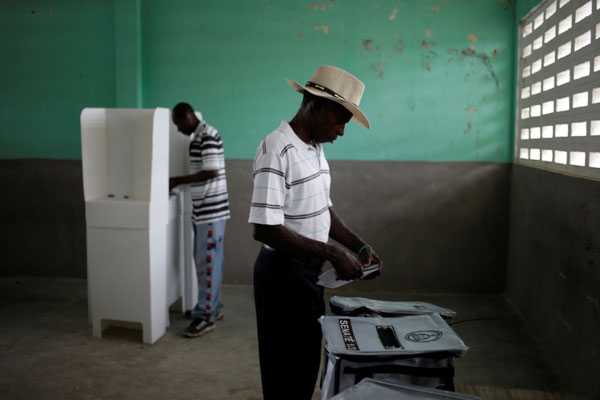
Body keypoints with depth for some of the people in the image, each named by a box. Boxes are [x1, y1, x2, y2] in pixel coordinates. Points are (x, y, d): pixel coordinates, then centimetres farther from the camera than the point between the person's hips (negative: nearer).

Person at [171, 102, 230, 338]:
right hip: (201, 211, 10)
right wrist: (180, 182, 10)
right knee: (206, 261, 15)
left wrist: (177, 181, -16)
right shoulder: (197, 138, 15)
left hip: (211, 211, -10)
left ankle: (206, 316, 2)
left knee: (207, 263, -5)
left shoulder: (208, 136, -15)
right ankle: (214, 307, 26)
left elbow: (211, 172, -22)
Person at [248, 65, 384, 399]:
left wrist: (361, 247, 5)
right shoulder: (277, 150, -21)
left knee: (307, 366, 21)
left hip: (309, 271, 9)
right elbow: (265, 229, -27)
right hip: (284, 274, -9)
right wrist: (332, 253, -25)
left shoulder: (315, 148, 7)